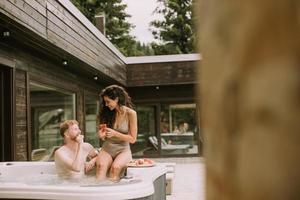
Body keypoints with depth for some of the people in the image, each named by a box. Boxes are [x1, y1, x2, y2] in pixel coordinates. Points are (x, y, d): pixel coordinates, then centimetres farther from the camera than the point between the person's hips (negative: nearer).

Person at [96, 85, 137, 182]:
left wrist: (115, 134, -19)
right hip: (107, 148, 3)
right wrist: (102, 135, -9)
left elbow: (132, 139, -6)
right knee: (101, 165, -30)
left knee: (115, 167, -33)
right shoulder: (108, 112, 4)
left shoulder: (130, 113, -8)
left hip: (123, 149, -2)